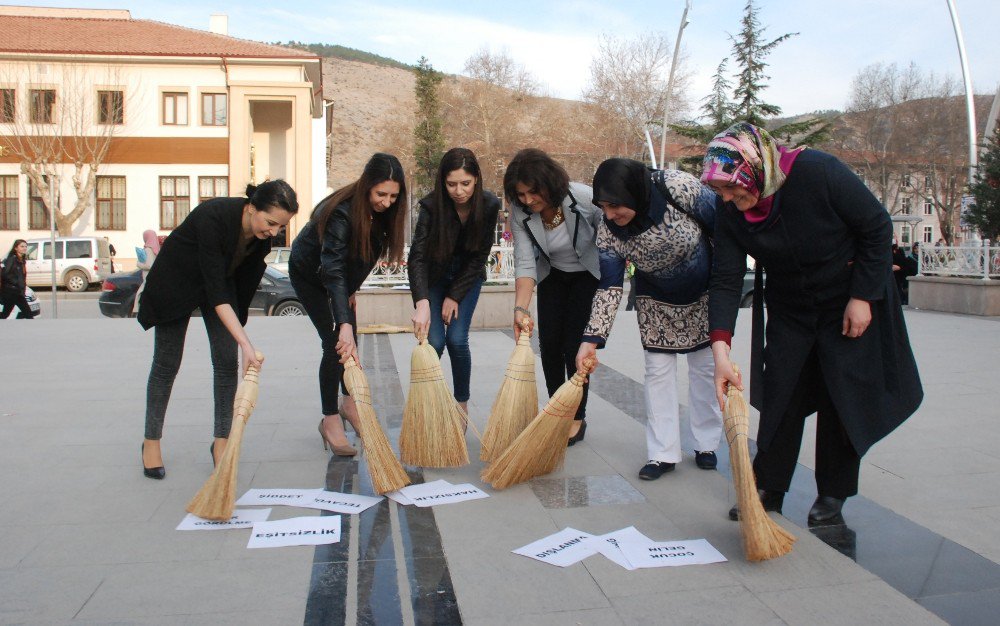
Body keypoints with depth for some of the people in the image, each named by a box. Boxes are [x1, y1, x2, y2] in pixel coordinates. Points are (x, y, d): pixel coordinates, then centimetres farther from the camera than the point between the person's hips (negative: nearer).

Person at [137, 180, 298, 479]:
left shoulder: (262, 232, -21)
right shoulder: (214, 217, -40)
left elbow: (248, 273, 0)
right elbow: (215, 290, -40)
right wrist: (245, 343, -46)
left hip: (222, 278, 5)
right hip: (176, 279, -5)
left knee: (227, 360, -5)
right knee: (167, 363, 2)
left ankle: (221, 441, 5)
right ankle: (151, 441, 17)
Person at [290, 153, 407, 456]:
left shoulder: (381, 211, -17)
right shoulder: (342, 213, -39)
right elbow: (332, 270, -48)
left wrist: (352, 290, -2)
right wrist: (344, 323, -57)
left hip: (344, 275, 6)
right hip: (309, 273, -6)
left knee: (350, 341, 5)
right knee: (336, 342, -14)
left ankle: (349, 404, 23)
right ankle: (330, 419, -4)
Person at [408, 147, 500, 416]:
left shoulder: (489, 205, -22)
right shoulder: (432, 206, -28)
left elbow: (479, 256, -13)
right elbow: (417, 257, -36)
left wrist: (455, 296, -15)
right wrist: (422, 304, -49)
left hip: (467, 277, 1)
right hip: (434, 276, -1)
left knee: (457, 339, -10)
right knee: (434, 341, -12)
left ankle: (462, 403, 9)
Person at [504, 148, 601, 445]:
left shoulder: (586, 199, -32)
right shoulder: (520, 215, -23)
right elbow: (525, 264, -26)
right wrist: (521, 308, -39)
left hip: (590, 273, -3)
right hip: (553, 275, 3)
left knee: (575, 344, -8)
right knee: (549, 343, 0)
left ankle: (577, 418, 8)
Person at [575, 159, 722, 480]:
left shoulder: (677, 187, -32)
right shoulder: (608, 232, -25)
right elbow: (609, 289, -20)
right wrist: (592, 339, -28)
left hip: (704, 294, -1)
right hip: (656, 302, 1)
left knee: (704, 367, 7)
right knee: (658, 370, -1)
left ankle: (706, 444, 23)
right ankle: (663, 454, 7)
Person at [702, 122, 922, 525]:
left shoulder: (817, 172, -28)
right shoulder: (731, 215, -16)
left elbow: (877, 227, -17)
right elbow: (726, 281, -19)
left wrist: (863, 297, -18)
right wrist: (721, 348, -31)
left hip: (850, 304, -3)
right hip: (788, 310, 4)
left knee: (843, 396, 1)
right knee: (778, 396, 2)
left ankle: (833, 495, 17)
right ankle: (768, 491, 14)